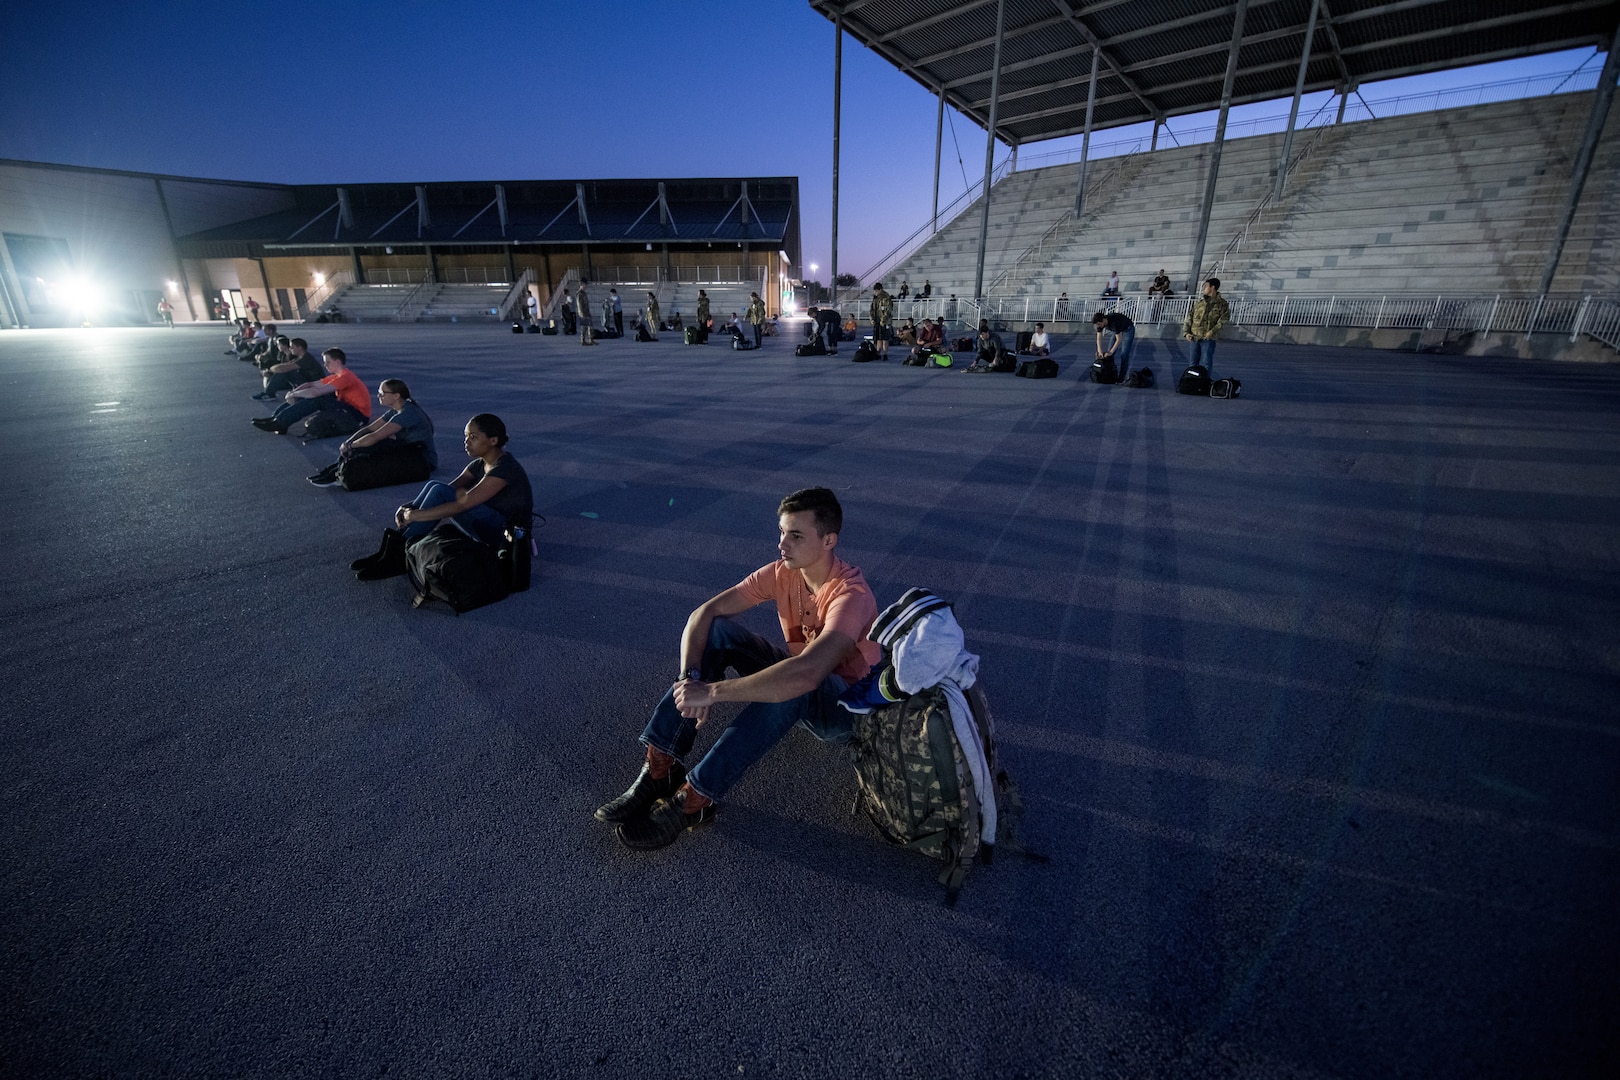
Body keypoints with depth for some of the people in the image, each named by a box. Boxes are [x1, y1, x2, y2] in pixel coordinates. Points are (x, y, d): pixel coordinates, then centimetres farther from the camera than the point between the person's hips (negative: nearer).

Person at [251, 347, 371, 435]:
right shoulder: (337, 376, 15)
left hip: (358, 415, -10)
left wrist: (293, 394, -8)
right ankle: (275, 417, 0)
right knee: (309, 396, 5)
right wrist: (294, 392, -2)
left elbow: (316, 392, -24)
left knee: (317, 399, -22)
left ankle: (279, 422, -16)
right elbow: (311, 384, 17)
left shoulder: (345, 377, -18)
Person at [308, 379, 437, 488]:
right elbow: (370, 428, 8)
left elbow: (375, 437, -24)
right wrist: (347, 442, -6)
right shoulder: (396, 410, 8)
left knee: (370, 445, -21)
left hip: (424, 460, -10)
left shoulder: (407, 413, -23)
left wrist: (350, 446, -11)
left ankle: (337, 476, -7)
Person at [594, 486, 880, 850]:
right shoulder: (782, 572, -10)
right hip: (798, 676, 6)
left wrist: (711, 691, -41)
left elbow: (803, 675, -46)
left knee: (792, 686, -41)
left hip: (846, 706, -6)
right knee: (717, 631, -15)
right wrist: (690, 679, -31)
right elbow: (703, 613, -14)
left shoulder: (851, 596, -31)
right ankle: (660, 768, -19)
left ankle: (695, 799, -29)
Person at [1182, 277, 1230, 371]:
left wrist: (1212, 331, -19)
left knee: (1206, 364, -7)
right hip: (1194, 337, 4)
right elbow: (1190, 317, 9)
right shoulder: (1198, 301, 9)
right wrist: (1186, 332, -2)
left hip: (1208, 338, -4)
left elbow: (1224, 319, -7)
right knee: (1194, 363, 12)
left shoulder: (1222, 303, -1)